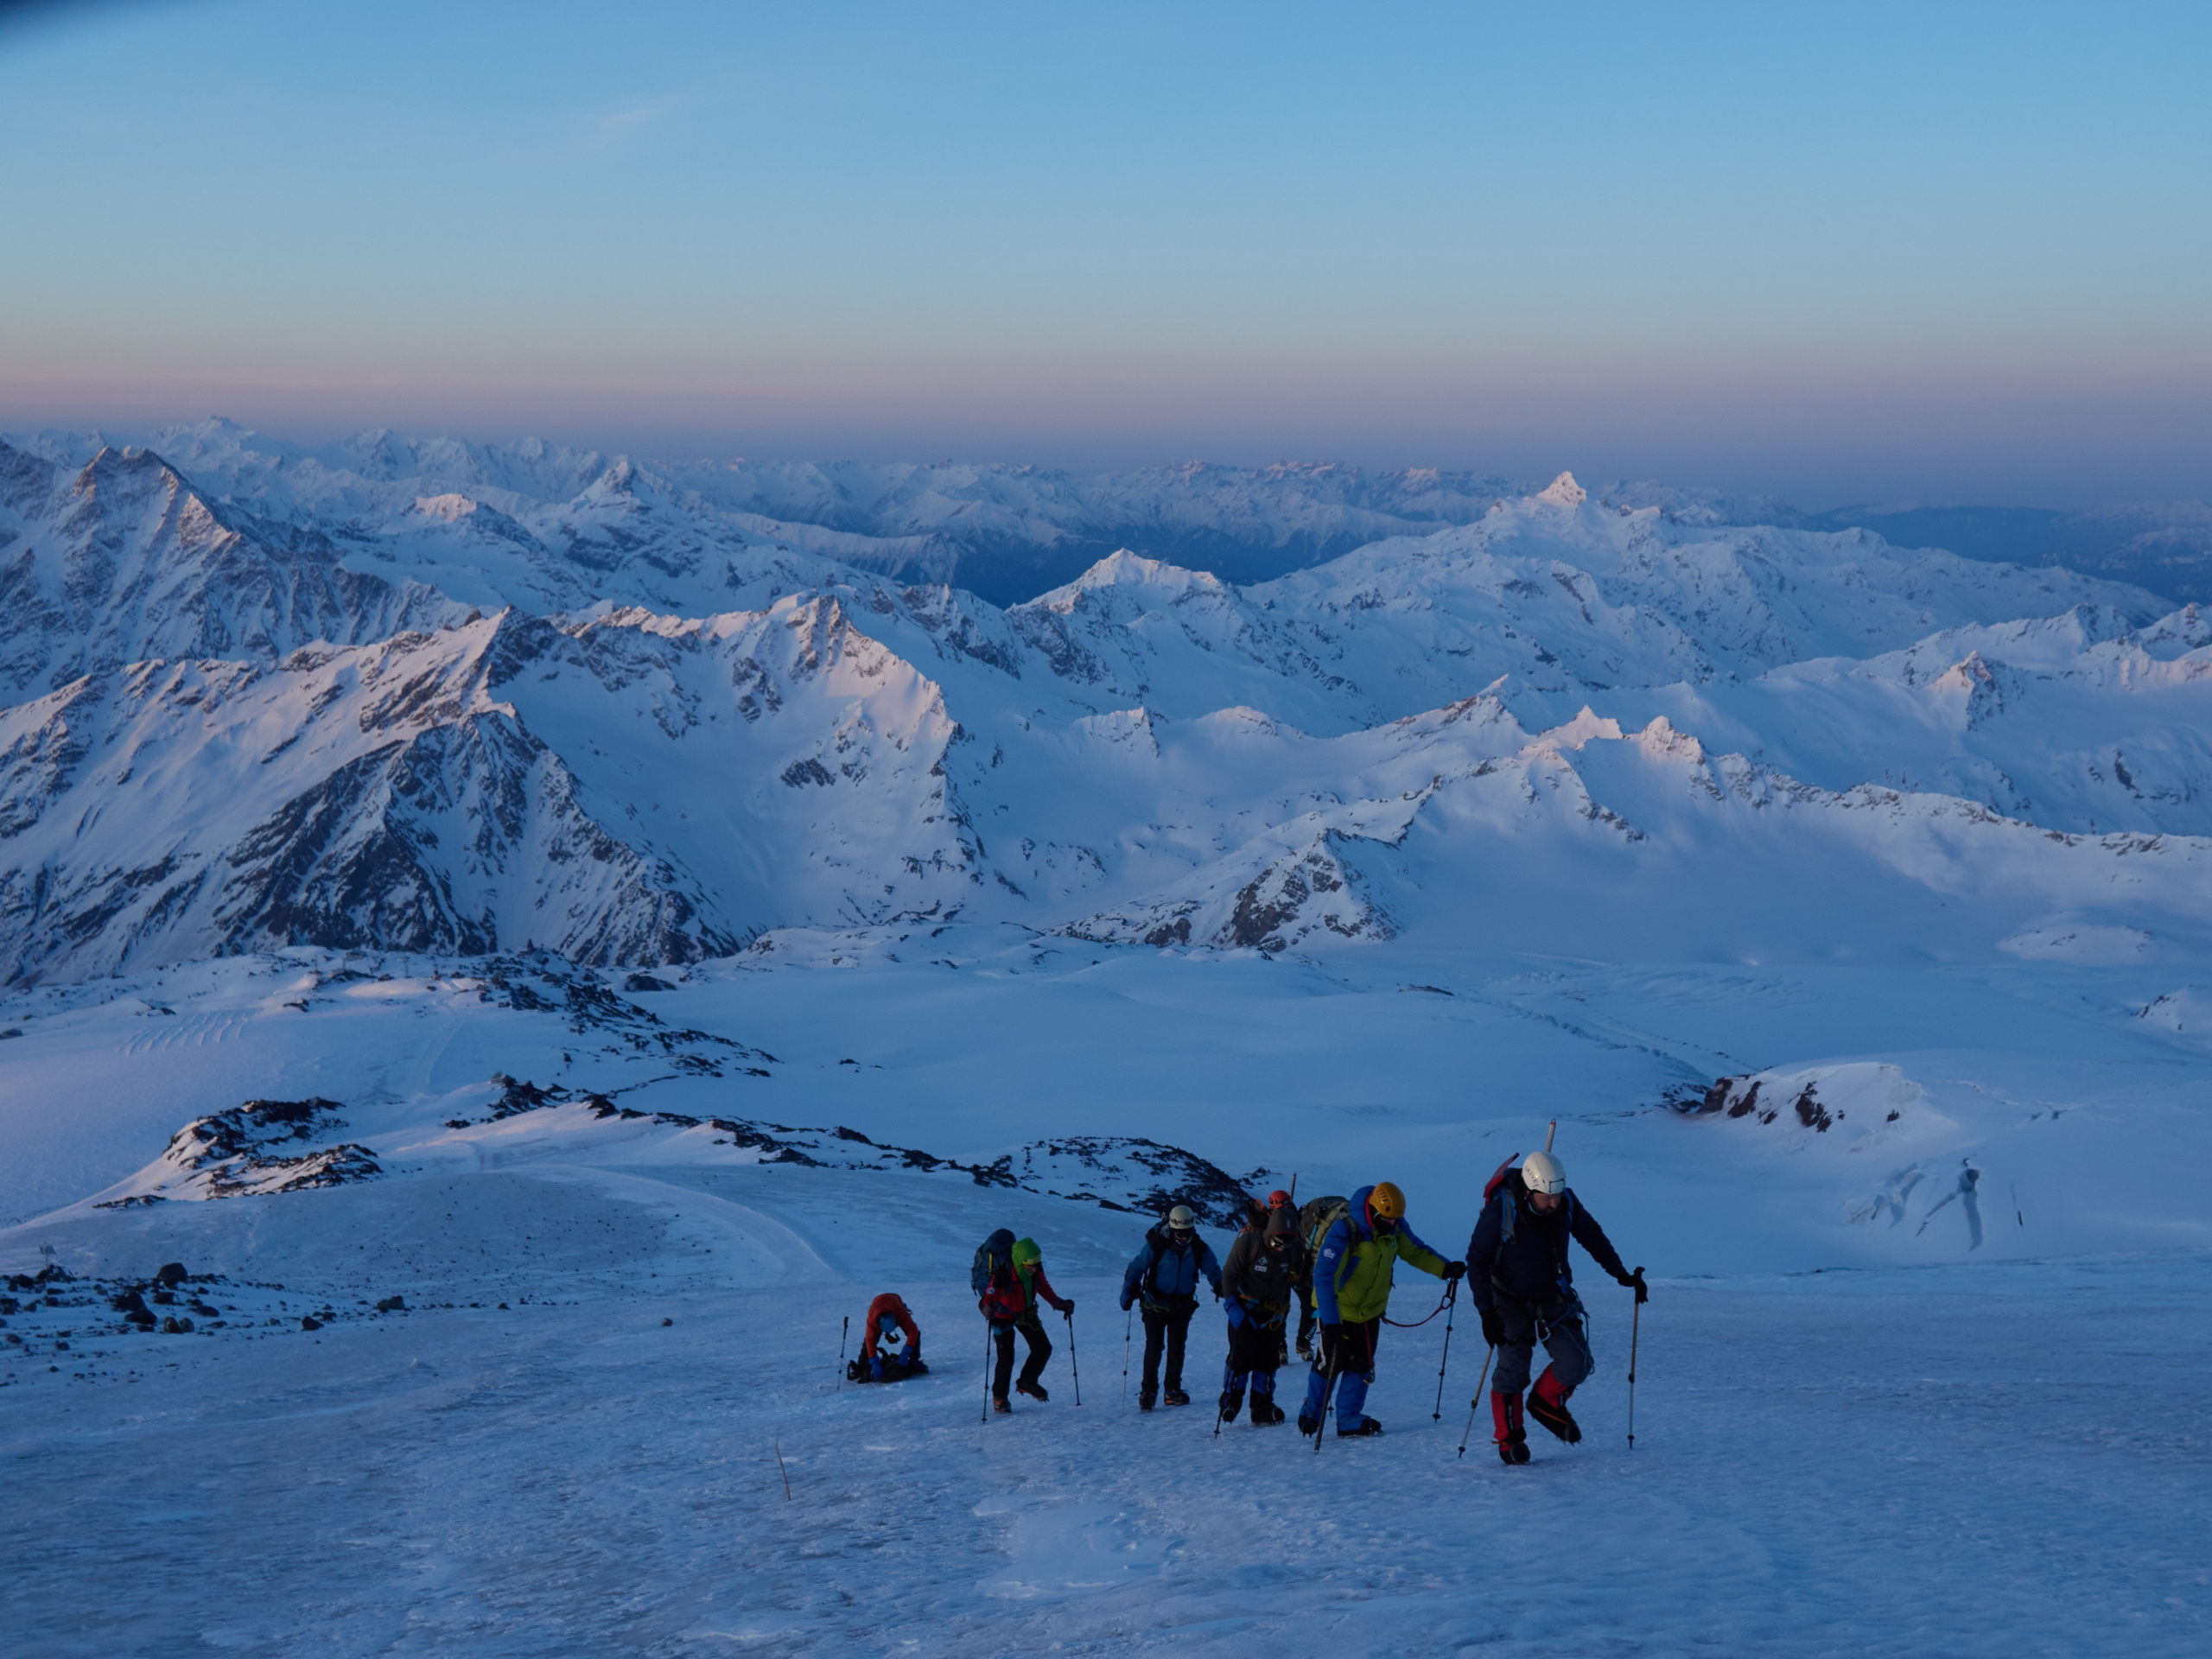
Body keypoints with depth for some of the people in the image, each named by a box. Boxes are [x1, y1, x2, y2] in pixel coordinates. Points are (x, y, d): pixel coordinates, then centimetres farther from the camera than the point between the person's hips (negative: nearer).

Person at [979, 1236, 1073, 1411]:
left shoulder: (1036, 1270, -19)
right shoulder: (1005, 1275, -37)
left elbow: (1043, 1287, 2)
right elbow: (990, 1295, -45)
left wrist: (1058, 1303, -2)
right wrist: (986, 1307, -66)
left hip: (1026, 1313, 6)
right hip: (1004, 1316, -6)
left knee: (1043, 1348, 2)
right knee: (1006, 1358, -6)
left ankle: (1027, 1383, 27)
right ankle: (999, 1396, 18)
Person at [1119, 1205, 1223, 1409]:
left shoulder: (1199, 1249, -8)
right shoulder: (1156, 1245, -16)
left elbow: (1212, 1269, 0)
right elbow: (1136, 1267, -10)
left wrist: (1218, 1284, -22)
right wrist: (1128, 1292, -21)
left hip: (1182, 1306, 3)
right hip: (1156, 1303, -3)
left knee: (1177, 1348, 9)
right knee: (1154, 1347, -10)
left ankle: (1173, 1391, 19)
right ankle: (1148, 1391, -2)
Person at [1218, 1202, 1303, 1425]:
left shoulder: (1293, 1251, -3)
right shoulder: (1248, 1242, -16)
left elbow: (1298, 1281, 13)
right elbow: (1229, 1274, -11)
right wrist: (1232, 1305, -16)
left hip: (1273, 1313, 4)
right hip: (1245, 1309, -4)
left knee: (1268, 1359, 2)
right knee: (1241, 1356, -9)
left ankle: (1262, 1409, 10)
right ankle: (1230, 1402, 8)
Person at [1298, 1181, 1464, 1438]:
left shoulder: (1395, 1226, -11)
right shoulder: (1343, 1231, -31)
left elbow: (1414, 1251, 8)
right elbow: (1324, 1277, -35)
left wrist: (1443, 1268, -10)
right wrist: (1330, 1321, -43)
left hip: (1371, 1309, 5)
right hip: (1338, 1308, -5)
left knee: (1362, 1366, 5)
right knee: (1331, 1363, 3)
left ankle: (1348, 1419, 14)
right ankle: (1311, 1414, 25)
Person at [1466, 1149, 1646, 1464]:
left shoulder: (1566, 1202, -14)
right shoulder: (1501, 1211, -26)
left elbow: (1592, 1237, 5)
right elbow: (1477, 1261, -17)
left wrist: (1621, 1274, 2)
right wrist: (1486, 1312, -21)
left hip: (1556, 1300, 4)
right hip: (1513, 1304, -4)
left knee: (1577, 1364, -5)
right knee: (1512, 1373, -1)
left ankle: (1546, 1403, 24)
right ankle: (1509, 1440, 20)